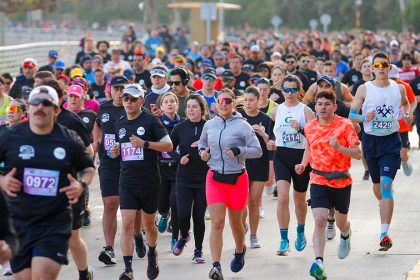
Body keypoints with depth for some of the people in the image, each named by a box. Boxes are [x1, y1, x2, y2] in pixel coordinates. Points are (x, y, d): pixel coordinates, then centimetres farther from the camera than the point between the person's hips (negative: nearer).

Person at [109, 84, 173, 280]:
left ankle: (152, 253, 42)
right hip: (127, 181, 3)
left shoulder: (150, 121, -6)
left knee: (148, 223, 12)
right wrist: (116, 151, 3)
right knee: (127, 224, -10)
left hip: (149, 181, -3)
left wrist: (145, 144, -20)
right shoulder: (120, 124, 10)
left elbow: (168, 145, -9)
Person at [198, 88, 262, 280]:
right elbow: (202, 144, 24)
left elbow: (257, 150, -10)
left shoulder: (242, 126, -8)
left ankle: (240, 251, 45)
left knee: (235, 222, 14)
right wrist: (203, 152, 3)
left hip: (237, 179, -2)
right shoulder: (209, 125, 5)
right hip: (215, 178, 2)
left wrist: (238, 151, -25)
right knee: (217, 223, -11)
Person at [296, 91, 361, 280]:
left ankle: (345, 236, 54)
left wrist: (339, 147, -27)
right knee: (320, 220, -17)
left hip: (342, 181, -1)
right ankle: (318, 262, -25)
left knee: (341, 222, 16)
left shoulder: (345, 125, -10)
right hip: (319, 181, 1)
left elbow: (358, 154, -11)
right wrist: (303, 164, 5)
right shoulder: (310, 127, 2)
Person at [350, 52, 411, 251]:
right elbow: (351, 114, 0)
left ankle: (384, 233, -20)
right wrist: (364, 118, -20)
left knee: (386, 184, -15)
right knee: (377, 184, 15)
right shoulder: (364, 89, -3)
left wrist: (407, 114, 2)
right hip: (370, 140, 2)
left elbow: (405, 103, 23)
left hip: (391, 140, -1)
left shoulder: (399, 89, 1)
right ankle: (384, 207, 50)